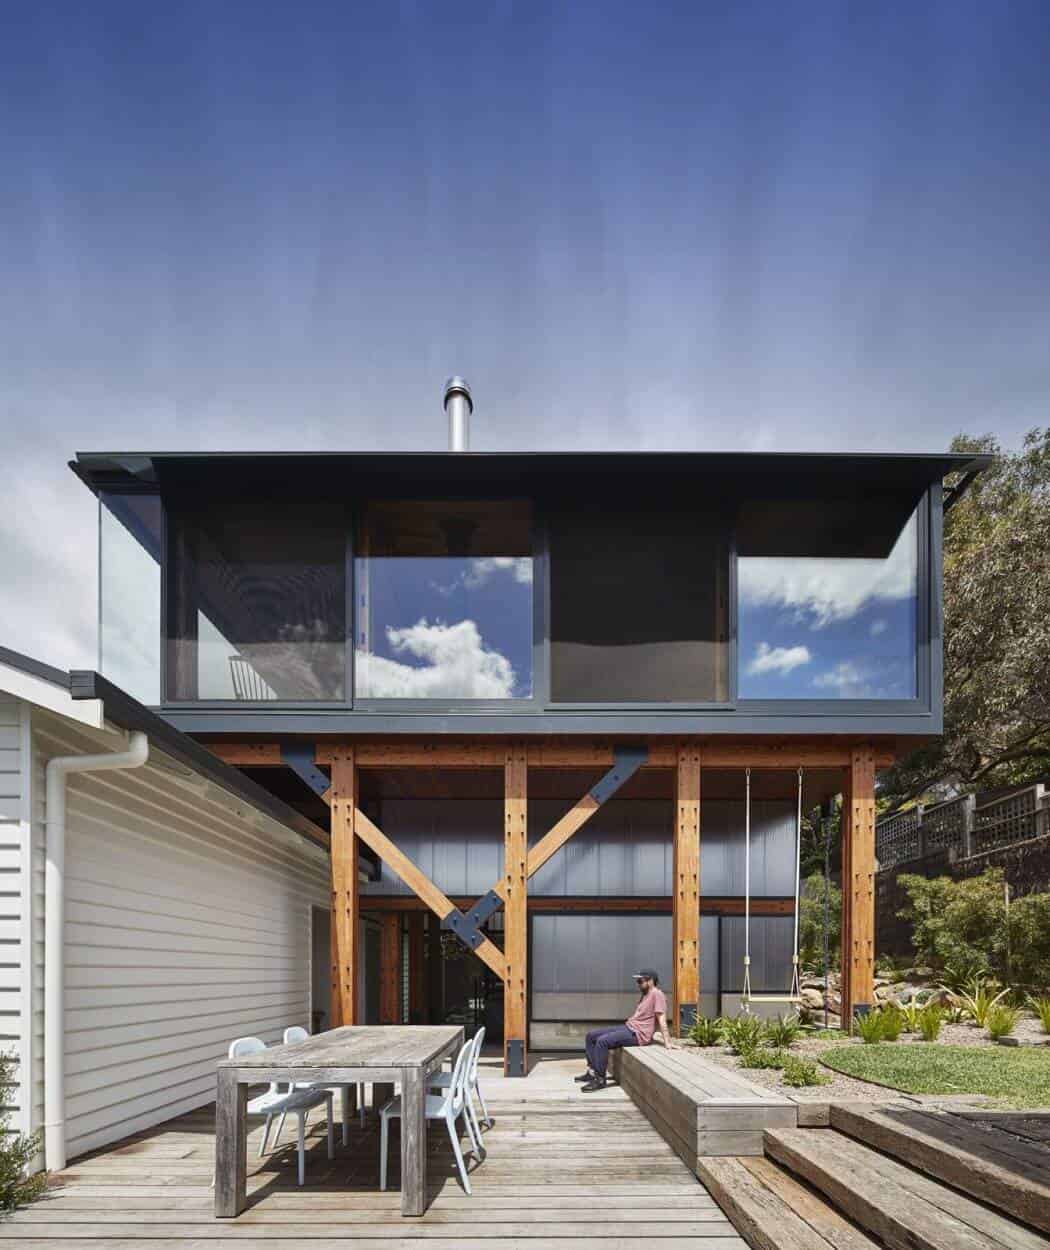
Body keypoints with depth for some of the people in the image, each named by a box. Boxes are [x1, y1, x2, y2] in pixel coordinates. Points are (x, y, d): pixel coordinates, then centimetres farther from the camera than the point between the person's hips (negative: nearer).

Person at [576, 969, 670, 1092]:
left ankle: (600, 1079, -17)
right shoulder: (645, 994, 20)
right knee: (591, 1035, 5)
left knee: (602, 1041, -26)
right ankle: (593, 1071, 6)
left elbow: (661, 1018, -18)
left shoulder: (656, 994, -12)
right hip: (628, 1027, 11)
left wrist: (666, 1042, -21)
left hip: (637, 1034, -11)